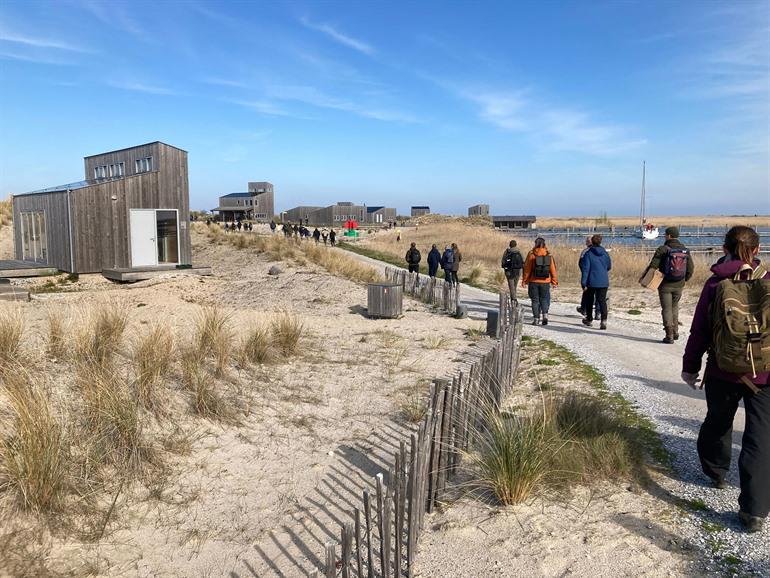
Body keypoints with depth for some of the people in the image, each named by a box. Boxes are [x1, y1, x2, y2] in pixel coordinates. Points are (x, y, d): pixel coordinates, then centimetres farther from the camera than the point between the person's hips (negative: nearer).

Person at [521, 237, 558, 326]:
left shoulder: (531, 254, -6)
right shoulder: (549, 255, 0)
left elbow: (527, 269, -4)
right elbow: (553, 269, 3)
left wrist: (524, 280, 3)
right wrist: (555, 282, 11)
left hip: (533, 281, -2)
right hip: (545, 282, 2)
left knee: (535, 300, 6)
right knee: (544, 299, 15)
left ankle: (536, 319, 5)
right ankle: (545, 315, -3)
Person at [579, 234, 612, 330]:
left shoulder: (588, 254, -9)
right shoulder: (605, 253, 3)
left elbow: (585, 269, -12)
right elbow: (609, 266, 16)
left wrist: (583, 283, -10)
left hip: (592, 282, -3)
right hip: (604, 282, 3)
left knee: (589, 300, 15)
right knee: (602, 301, 2)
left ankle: (589, 319, 27)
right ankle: (604, 320, -15)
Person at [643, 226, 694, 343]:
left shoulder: (663, 249, -12)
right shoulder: (685, 250, 5)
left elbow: (653, 265, -16)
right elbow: (691, 268, 8)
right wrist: (684, 279, 23)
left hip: (665, 284, -5)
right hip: (679, 285, 5)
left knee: (667, 309, 2)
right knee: (674, 307, 22)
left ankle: (669, 336, 1)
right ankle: (675, 331, 20)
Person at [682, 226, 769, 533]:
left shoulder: (716, 284, -5)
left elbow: (698, 331, -2)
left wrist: (690, 366, 9)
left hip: (723, 372, 1)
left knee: (717, 422, 24)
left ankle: (715, 470, 45)